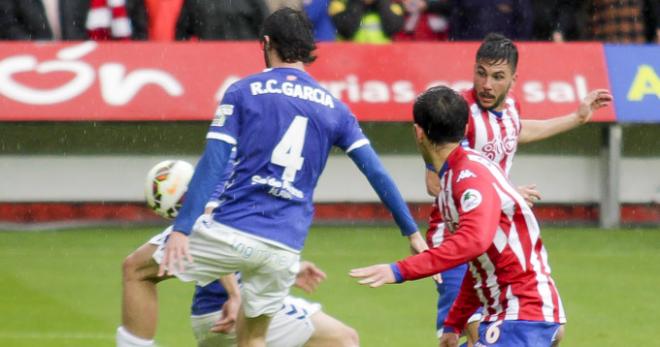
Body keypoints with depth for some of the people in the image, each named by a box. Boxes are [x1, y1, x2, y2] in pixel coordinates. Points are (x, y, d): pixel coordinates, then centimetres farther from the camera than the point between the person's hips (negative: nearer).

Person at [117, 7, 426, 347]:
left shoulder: (243, 91, 3)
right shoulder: (333, 107, 13)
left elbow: (212, 164, -7)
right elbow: (377, 174, 9)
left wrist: (181, 229, -12)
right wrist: (412, 233, 15)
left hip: (232, 230, -4)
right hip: (285, 248, 4)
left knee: (140, 272, 15)